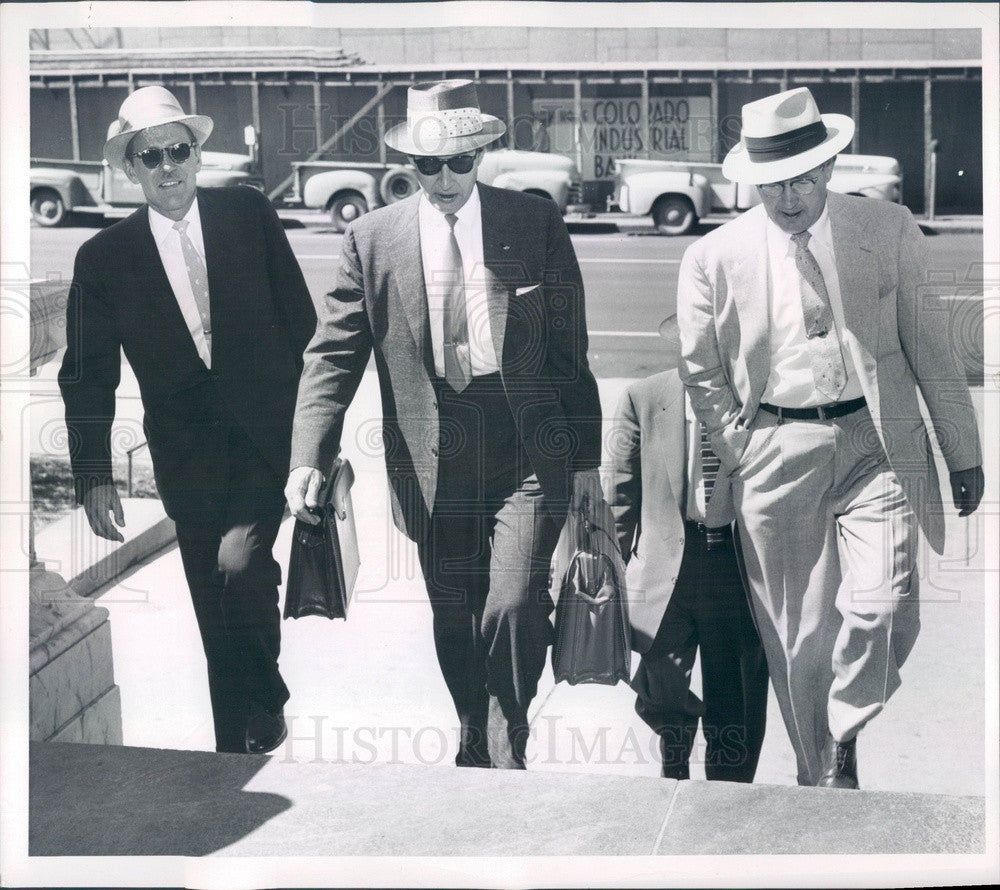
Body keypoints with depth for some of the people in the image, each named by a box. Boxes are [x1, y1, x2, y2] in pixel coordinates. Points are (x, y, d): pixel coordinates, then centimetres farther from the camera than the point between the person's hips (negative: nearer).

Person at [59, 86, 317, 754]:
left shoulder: (251, 214, 0)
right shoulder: (104, 258, 0)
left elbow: (300, 317, 5)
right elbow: (88, 375, 3)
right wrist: (95, 477, -1)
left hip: (268, 431, -1)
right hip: (190, 456, 2)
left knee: (239, 563, -23)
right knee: (217, 622, 7)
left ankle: (267, 704, 3)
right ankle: (237, 751, 26)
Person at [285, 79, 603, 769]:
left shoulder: (537, 224, 0)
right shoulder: (372, 240, 0)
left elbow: (569, 349, 4)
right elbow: (332, 357, -1)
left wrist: (586, 455, 6)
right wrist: (310, 459, -14)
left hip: (529, 458, -1)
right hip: (433, 471, 2)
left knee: (515, 605, -13)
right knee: (454, 622, 12)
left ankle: (508, 755, 10)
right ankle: (474, 748, 37)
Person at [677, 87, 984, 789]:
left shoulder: (890, 231, 1)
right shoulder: (714, 257, -1)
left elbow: (929, 346, 6)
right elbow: (701, 372, 9)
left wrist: (964, 455, 8)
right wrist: (740, 456, 4)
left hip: (877, 444, 0)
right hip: (775, 454, 0)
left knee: (884, 611, -15)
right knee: (797, 635, 5)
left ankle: (846, 736, 14)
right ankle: (816, 772, 25)